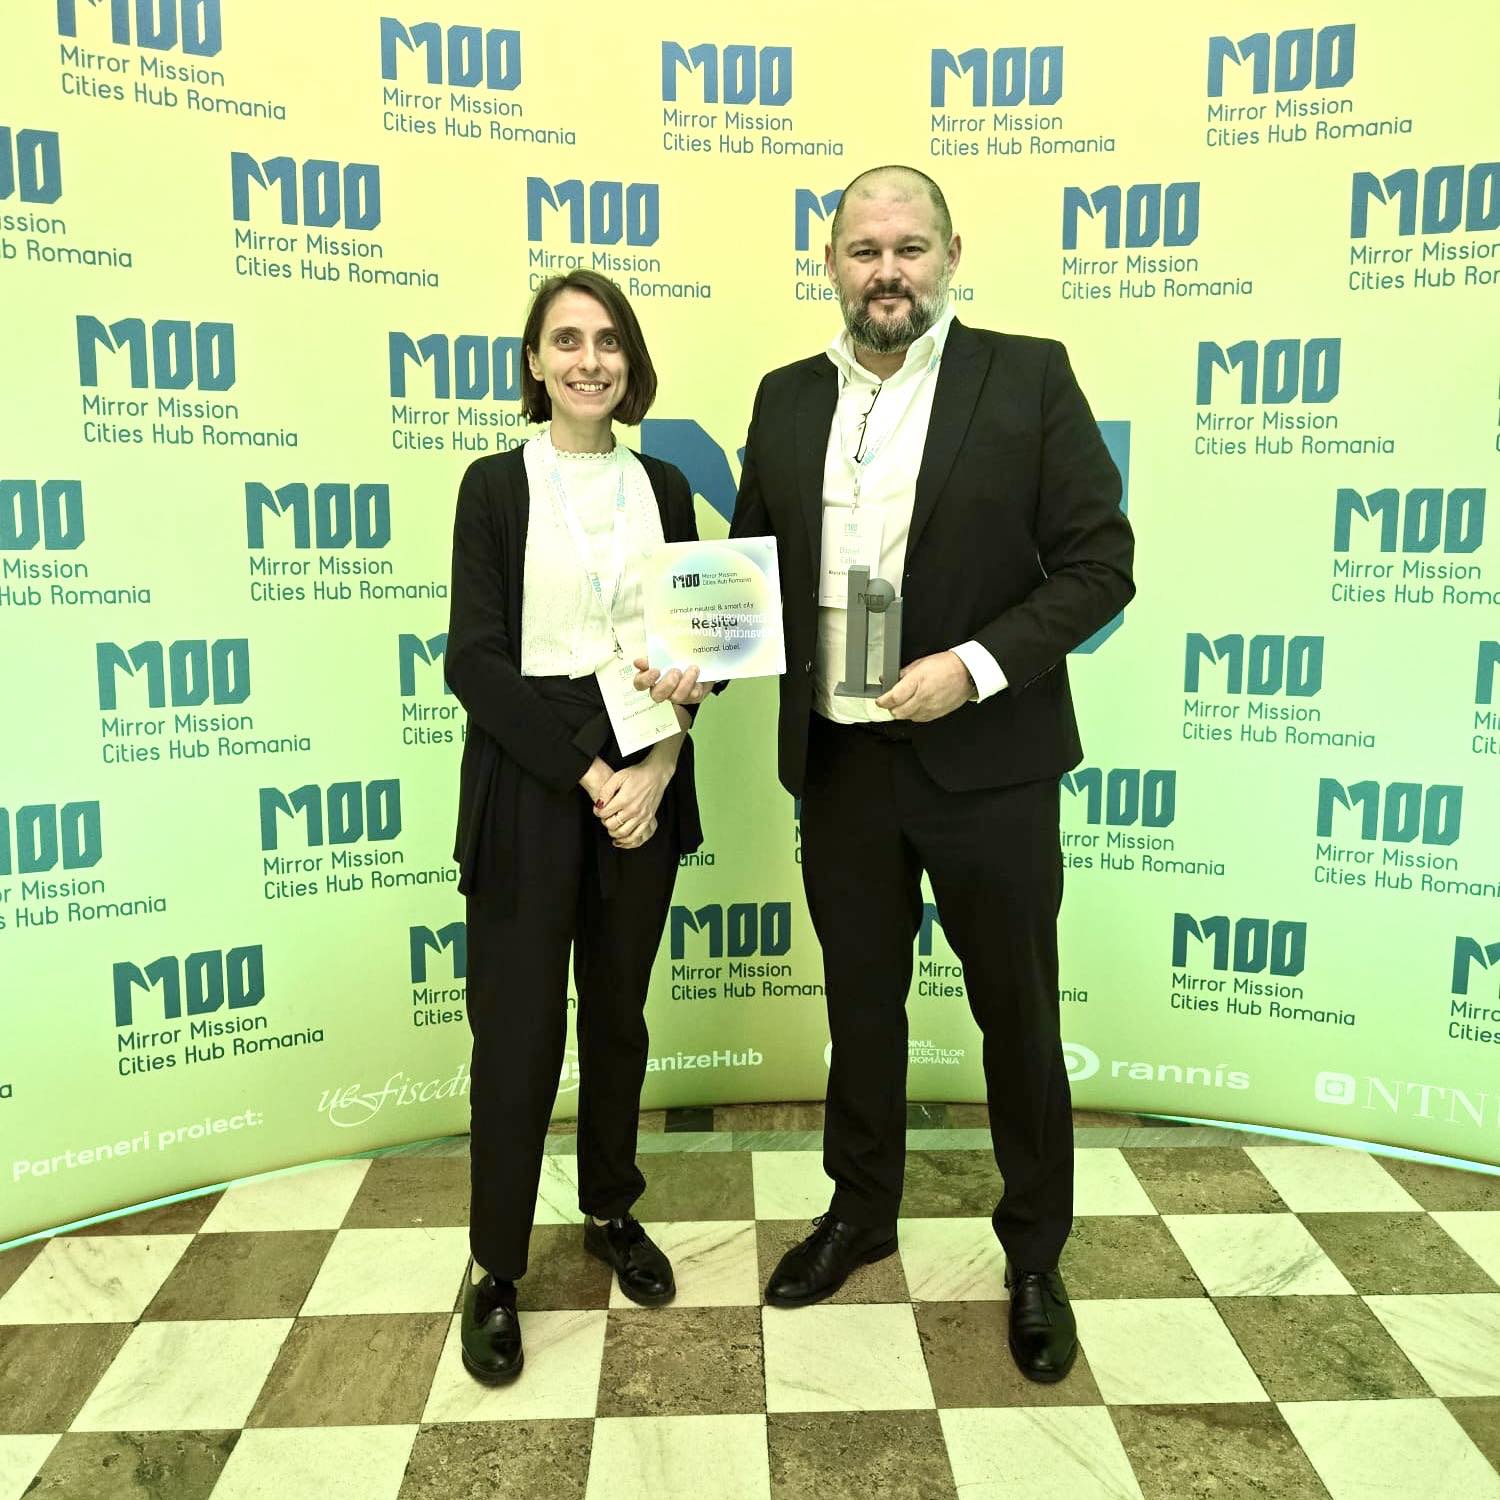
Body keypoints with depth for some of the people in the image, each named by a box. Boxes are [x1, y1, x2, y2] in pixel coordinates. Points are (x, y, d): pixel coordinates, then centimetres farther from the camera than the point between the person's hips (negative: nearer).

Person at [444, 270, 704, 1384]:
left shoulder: (664, 486, 8)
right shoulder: (497, 484, -1)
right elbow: (475, 661, -8)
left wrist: (656, 768, -10)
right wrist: (587, 771, -15)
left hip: (646, 778, 3)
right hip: (528, 786, -3)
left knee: (619, 1011, 15)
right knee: (519, 1029, 2)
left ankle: (612, 1210, 35)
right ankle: (496, 1268, 19)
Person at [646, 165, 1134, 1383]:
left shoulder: (1029, 377, -5)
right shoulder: (786, 399, 6)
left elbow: (1099, 564, -8)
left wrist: (977, 665, -20)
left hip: (985, 760, -3)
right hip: (840, 761, 4)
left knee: (1018, 1014, 11)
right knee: (861, 1001, 18)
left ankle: (1036, 1255, 33)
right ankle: (861, 1212, 40)